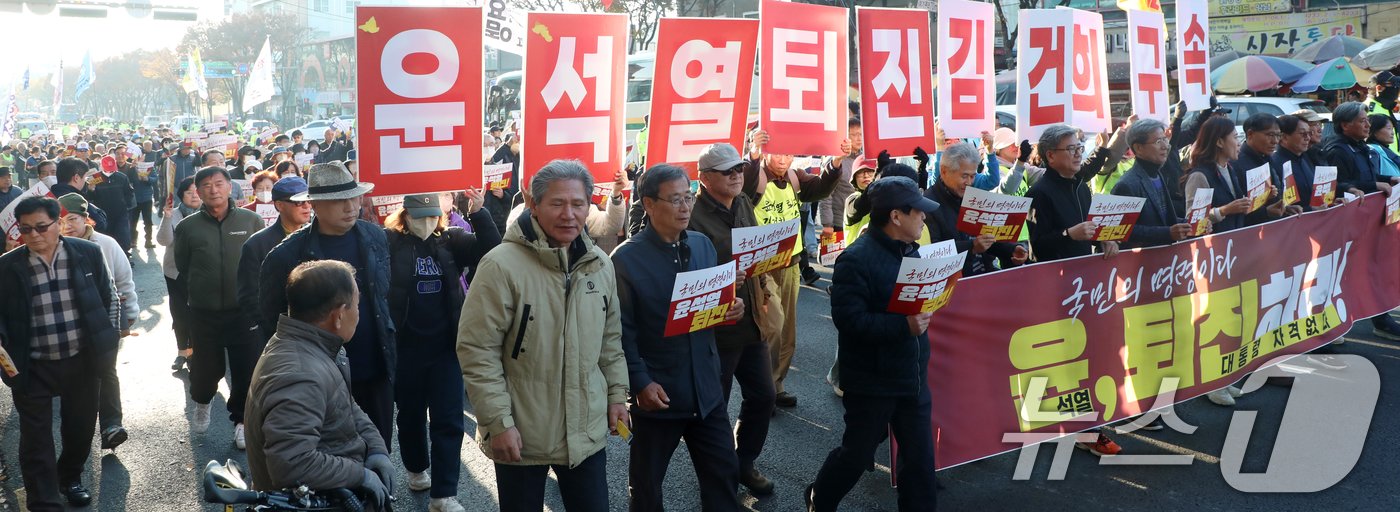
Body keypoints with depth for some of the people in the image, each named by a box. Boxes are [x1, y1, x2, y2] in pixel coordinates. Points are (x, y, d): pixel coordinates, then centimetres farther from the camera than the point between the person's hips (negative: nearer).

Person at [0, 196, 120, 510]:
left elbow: (110, 297, 6)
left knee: (80, 426, 18)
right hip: (32, 367, -1)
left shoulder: (87, 253, -5)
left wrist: (107, 338, 4)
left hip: (81, 361, 2)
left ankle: (70, 479, 43)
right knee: (36, 438, 4)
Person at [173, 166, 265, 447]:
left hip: (244, 309, -1)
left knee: (247, 369, 1)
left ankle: (241, 420, 21)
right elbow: (182, 267, 10)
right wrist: (200, 291, 11)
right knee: (206, 366, 12)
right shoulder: (187, 227, -2)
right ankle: (201, 402, 44)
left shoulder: (251, 221, -4)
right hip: (204, 313, 1)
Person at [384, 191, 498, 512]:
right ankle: (417, 469, 41)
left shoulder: (451, 241, 0)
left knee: (448, 420, 0)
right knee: (410, 413, 17)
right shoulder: (390, 241, -4)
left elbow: (492, 250, -11)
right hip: (405, 347, -1)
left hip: (445, 346, 1)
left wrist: (478, 214, -22)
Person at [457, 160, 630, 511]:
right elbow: (477, 350, -16)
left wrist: (617, 394, 11)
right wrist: (498, 422, -16)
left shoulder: (599, 265, 3)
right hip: (521, 435, -5)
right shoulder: (502, 266, -17)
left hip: (588, 432, 5)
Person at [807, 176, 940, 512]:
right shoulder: (856, 259, -19)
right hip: (872, 379, -7)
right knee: (859, 452, 9)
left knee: (920, 454, 10)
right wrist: (904, 326, -30)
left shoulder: (910, 251, 8)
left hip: (912, 374, 7)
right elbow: (849, 319, -26)